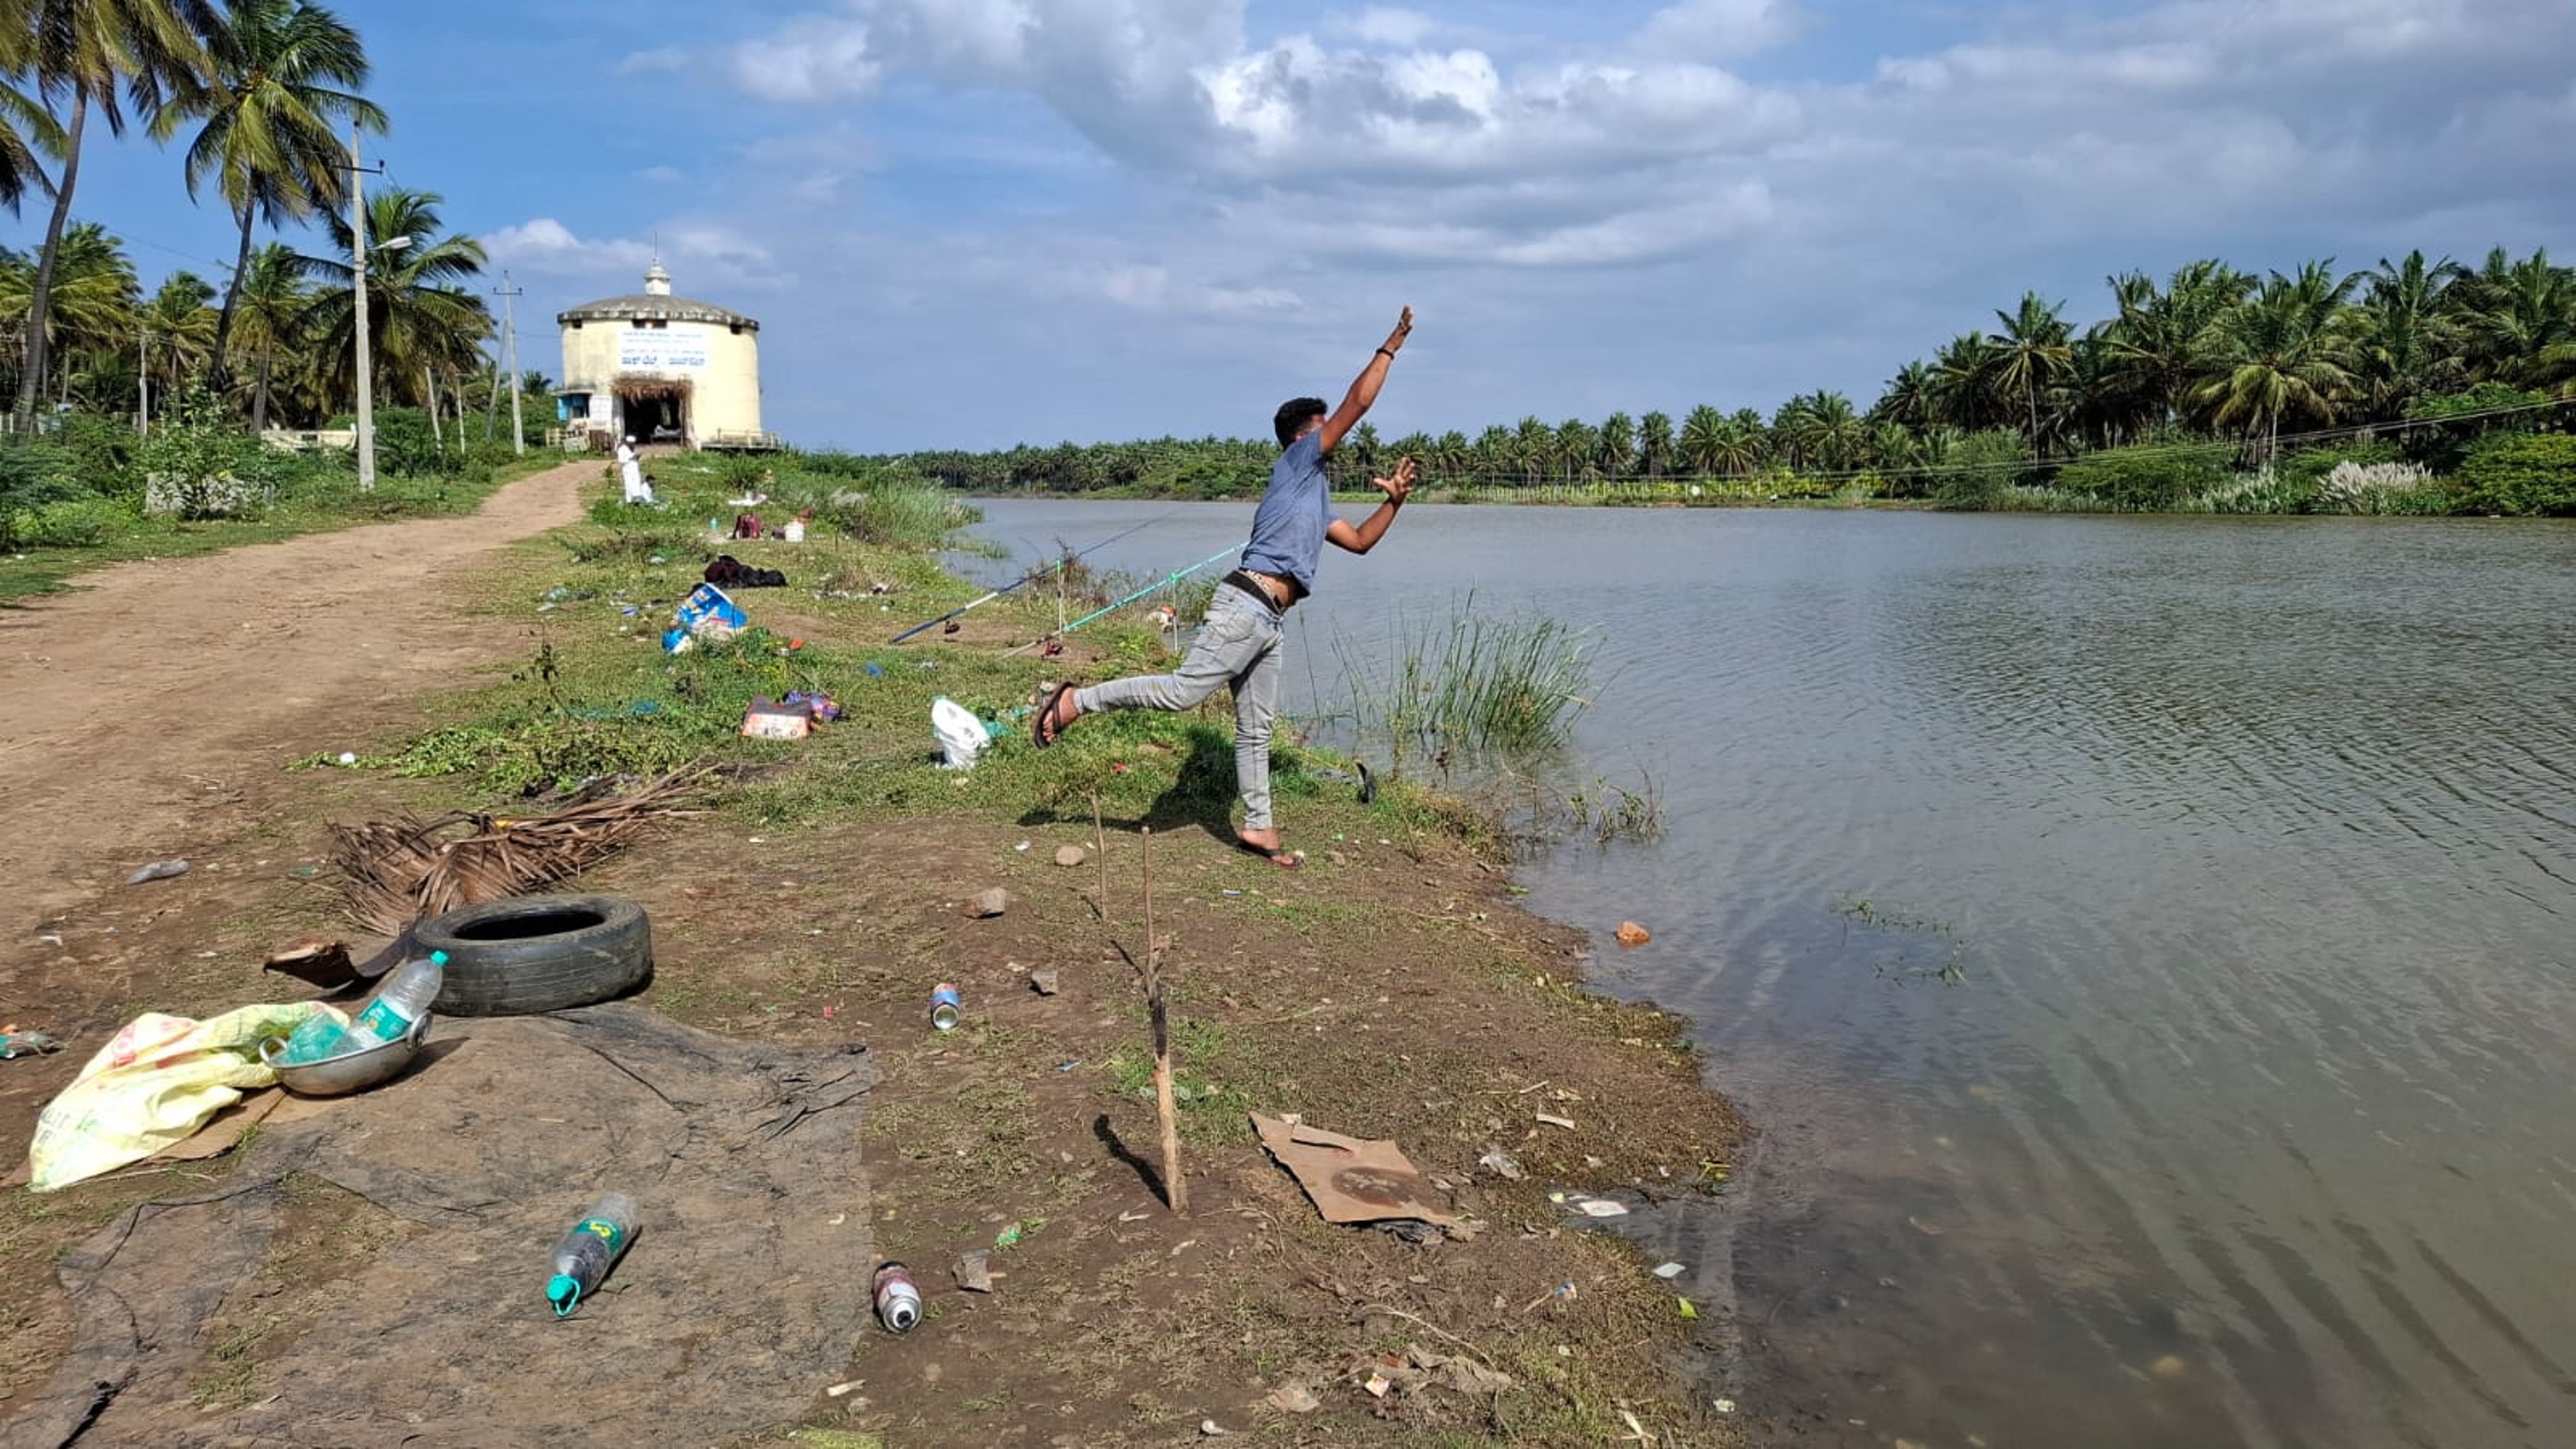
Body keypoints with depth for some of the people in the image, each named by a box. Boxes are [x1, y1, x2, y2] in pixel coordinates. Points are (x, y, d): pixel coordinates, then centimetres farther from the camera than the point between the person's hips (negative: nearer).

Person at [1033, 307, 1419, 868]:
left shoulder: (1315, 497, 28)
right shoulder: (1297, 463, 3)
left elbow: (1360, 541, 35)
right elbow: (1356, 403, -1)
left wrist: (1393, 502, 25)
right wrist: (1392, 346, 7)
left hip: (1266, 622, 10)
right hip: (1245, 605, -10)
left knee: (1255, 727, 11)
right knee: (1183, 690, -18)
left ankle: (1259, 827, 15)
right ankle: (1074, 701, -10)